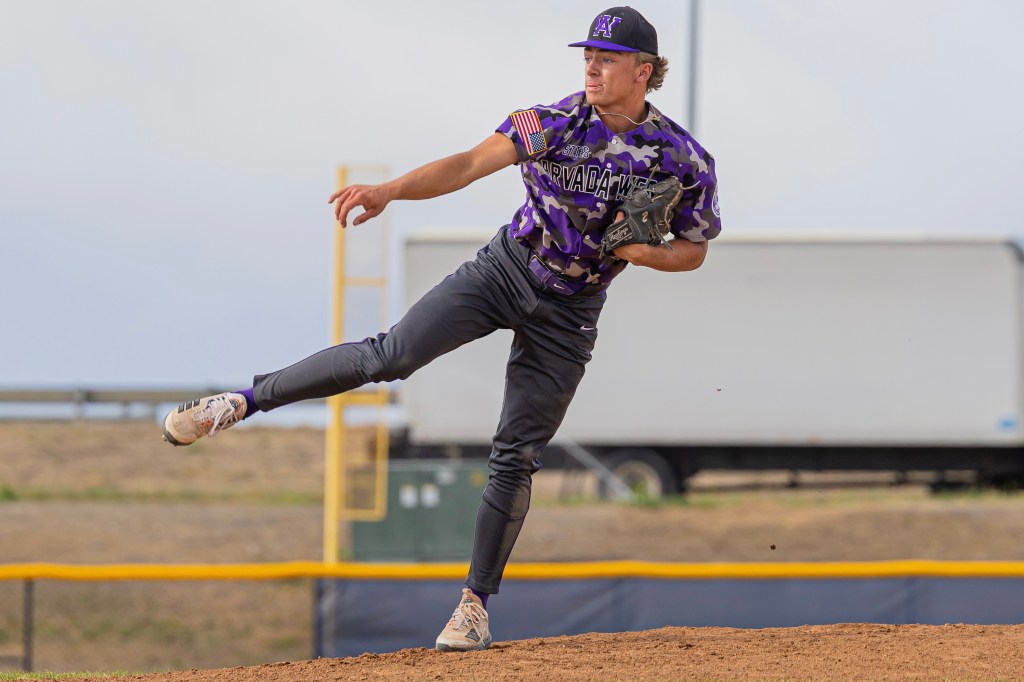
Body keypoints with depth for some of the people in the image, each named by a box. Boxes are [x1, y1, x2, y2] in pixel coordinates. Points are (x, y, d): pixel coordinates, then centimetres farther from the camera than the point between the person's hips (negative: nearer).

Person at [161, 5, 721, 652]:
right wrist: (392, 190, -40)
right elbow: (472, 163, -23)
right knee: (393, 354, -20)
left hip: (568, 312, 0)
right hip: (506, 268, 0)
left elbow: (694, 250, 2)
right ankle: (247, 399, -10)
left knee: (516, 458, -1)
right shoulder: (557, 122, -13)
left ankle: (476, 602, 10)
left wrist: (645, 253, -20)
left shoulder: (686, 160, -11)